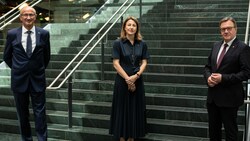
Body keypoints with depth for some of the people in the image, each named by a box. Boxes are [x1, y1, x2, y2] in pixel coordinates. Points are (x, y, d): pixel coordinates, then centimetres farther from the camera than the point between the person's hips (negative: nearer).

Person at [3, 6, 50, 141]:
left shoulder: (44, 34, -3)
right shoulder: (12, 34, -2)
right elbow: (6, 56, 9)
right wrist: (18, 69, 12)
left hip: (37, 80, -1)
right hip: (19, 79, 1)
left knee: (40, 112, 3)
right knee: (22, 114, 12)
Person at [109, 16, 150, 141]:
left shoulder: (142, 44, 3)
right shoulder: (118, 43, -5)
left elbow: (144, 62, 1)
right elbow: (116, 63, -9)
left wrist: (136, 76, -14)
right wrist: (127, 79, -14)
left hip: (137, 81, 3)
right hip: (122, 80, -3)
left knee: (135, 109, 8)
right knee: (122, 108, 5)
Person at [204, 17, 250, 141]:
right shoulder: (216, 46, 10)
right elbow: (208, 67, 15)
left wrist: (223, 78, -22)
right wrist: (208, 77, -6)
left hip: (229, 98, -6)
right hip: (212, 96, 6)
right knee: (213, 130, 18)